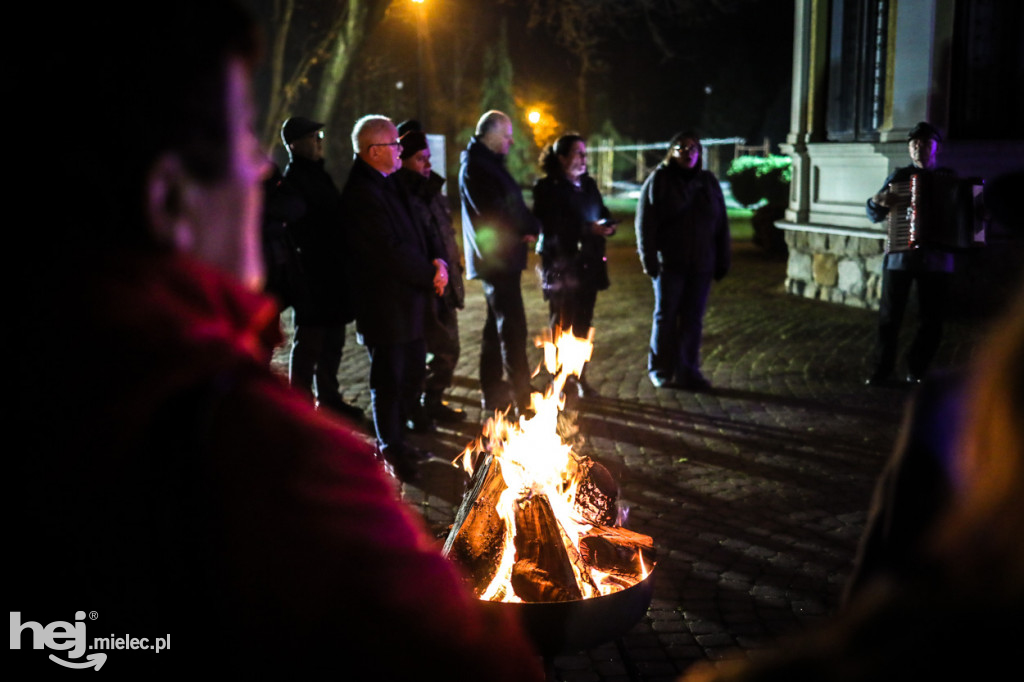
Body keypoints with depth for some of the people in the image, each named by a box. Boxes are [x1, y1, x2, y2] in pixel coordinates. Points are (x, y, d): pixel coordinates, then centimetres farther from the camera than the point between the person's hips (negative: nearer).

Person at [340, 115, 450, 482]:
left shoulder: (386, 183, 11)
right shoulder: (362, 193, -21)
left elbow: (416, 230, 15)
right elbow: (391, 251, -24)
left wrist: (438, 259, -3)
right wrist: (429, 276, -13)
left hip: (409, 300, 10)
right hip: (385, 303, -10)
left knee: (412, 372, 19)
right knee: (389, 379, 4)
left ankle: (394, 441, 34)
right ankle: (390, 448, 20)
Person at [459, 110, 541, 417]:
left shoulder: (488, 163, 19)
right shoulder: (475, 166, -13)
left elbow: (512, 204, 18)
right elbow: (493, 213, -21)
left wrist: (529, 227, -1)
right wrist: (525, 230, -8)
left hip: (500, 258, 11)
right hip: (496, 257, -11)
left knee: (497, 326, 15)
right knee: (512, 327, -9)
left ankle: (493, 393, 23)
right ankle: (522, 397, -6)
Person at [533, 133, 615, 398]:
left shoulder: (588, 185, 13)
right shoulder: (547, 187, -8)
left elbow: (603, 214, 17)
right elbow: (550, 227, -17)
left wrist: (607, 226, -6)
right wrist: (587, 229, -22)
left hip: (588, 264, 6)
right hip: (561, 265, -6)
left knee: (583, 325, 11)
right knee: (561, 325, 0)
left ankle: (580, 378, 22)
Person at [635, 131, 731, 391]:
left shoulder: (709, 182, 9)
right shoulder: (658, 180, -1)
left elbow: (721, 224, 10)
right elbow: (645, 222, -6)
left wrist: (723, 261, 6)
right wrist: (649, 259, -13)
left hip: (701, 264, 3)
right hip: (669, 263, -3)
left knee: (693, 320, 6)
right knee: (665, 317, 5)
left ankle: (687, 371, 14)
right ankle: (660, 370, 17)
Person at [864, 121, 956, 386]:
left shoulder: (949, 178, 11)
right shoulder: (899, 176, 8)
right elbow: (875, 215, 8)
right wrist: (877, 202, -14)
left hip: (936, 259, 1)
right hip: (900, 256, -1)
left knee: (932, 321, 4)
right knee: (889, 317, -2)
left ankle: (916, 369, 19)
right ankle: (882, 369, 8)